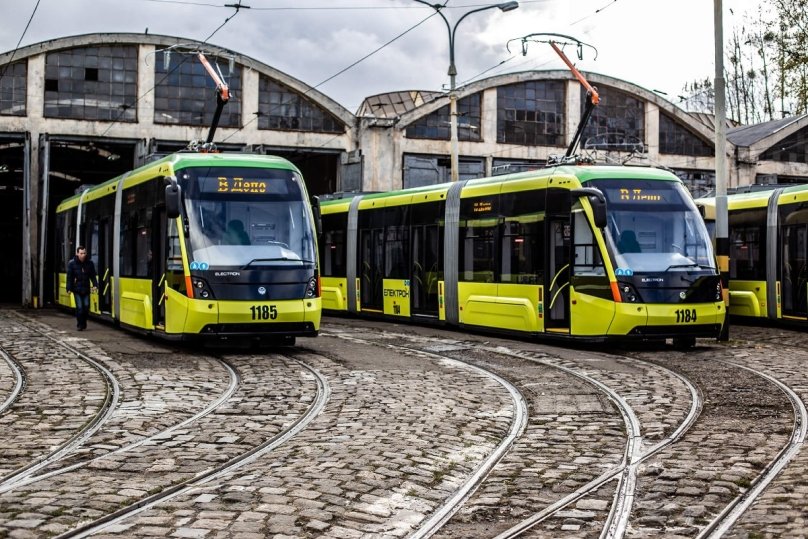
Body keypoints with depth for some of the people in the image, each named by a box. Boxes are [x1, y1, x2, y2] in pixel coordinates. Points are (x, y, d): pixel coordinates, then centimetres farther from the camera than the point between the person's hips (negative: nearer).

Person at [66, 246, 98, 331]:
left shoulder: (90, 263, 2)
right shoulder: (72, 263, -5)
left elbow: (93, 276, 6)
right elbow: (69, 277, -4)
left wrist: (95, 285, -8)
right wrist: (69, 288, -9)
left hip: (86, 289, 3)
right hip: (77, 289, -3)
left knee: (86, 306, 2)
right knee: (79, 307, -6)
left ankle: (84, 323, 21)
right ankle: (80, 325, 6)